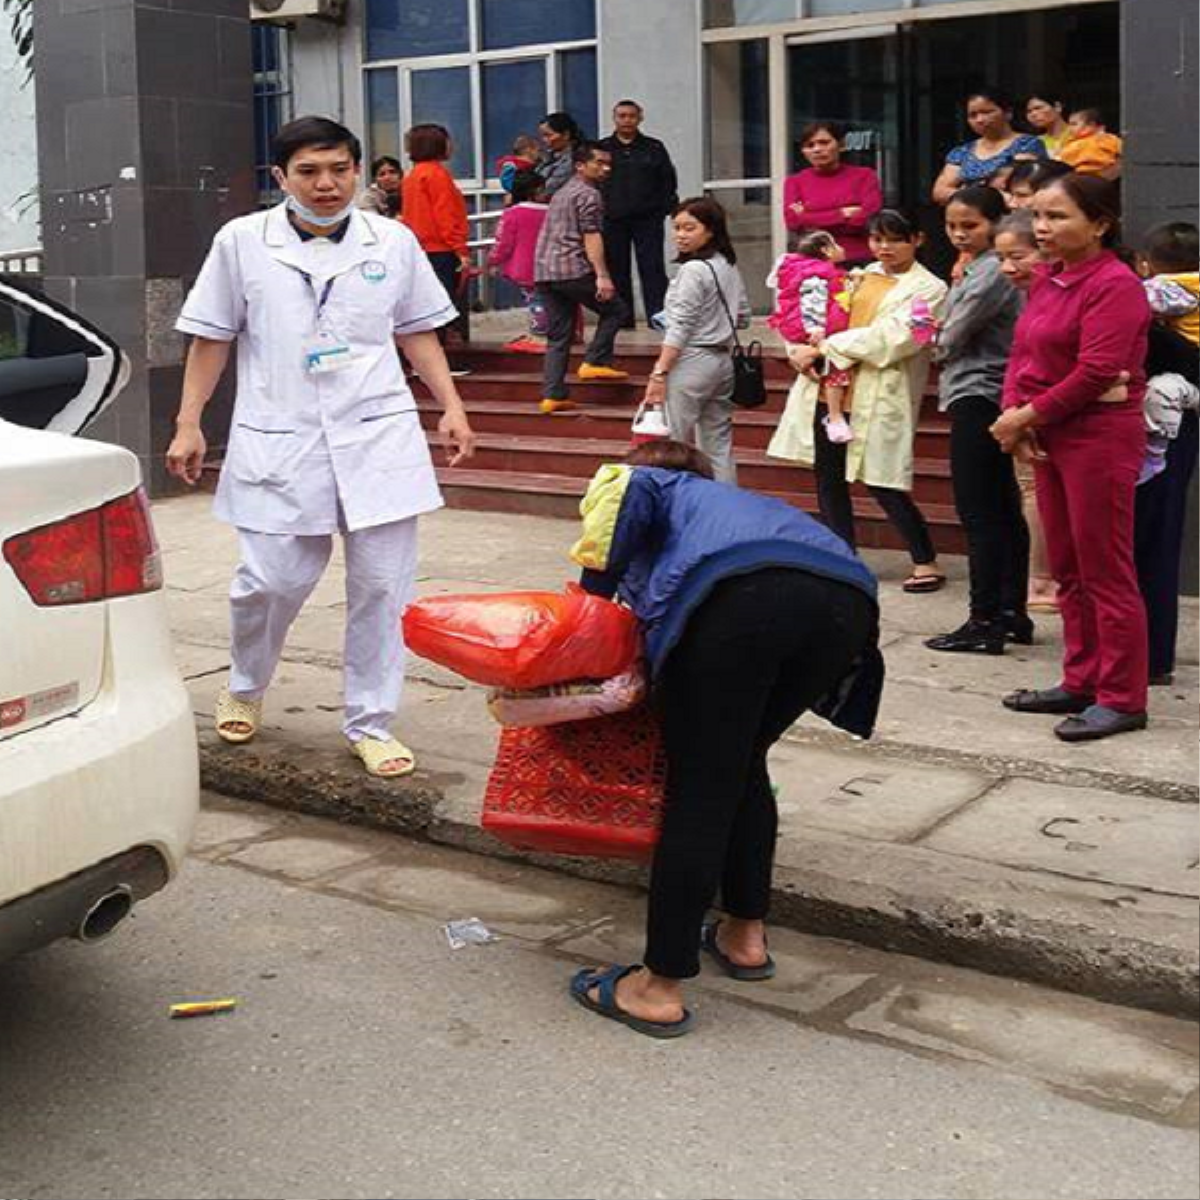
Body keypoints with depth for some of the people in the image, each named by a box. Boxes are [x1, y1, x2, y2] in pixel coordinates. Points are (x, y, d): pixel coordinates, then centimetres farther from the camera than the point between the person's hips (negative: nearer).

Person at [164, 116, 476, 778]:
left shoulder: (393, 242, 7)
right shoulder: (242, 241, 3)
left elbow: (416, 332, 16)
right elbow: (211, 339, 8)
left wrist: (451, 406, 8)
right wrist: (188, 424, 5)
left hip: (378, 436, 2)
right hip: (279, 442, -1)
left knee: (381, 585, 1)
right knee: (273, 580, -1)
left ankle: (371, 723, 14)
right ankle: (244, 688, 30)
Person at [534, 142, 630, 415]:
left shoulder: (562, 192, 26)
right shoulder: (589, 194, -4)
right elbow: (591, 236, -14)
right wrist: (602, 276, -19)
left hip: (544, 271, 9)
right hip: (572, 269, -8)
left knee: (558, 336, 8)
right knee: (615, 310, 7)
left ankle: (552, 395, 2)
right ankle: (594, 362, -3)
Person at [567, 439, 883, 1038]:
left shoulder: (651, 485, 32)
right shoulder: (738, 499, 47)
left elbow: (628, 491, 7)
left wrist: (594, 589, 15)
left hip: (743, 595, -6)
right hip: (848, 597, 6)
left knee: (700, 792, 0)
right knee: (743, 765, 25)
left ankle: (661, 988, 4)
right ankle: (745, 936, 33)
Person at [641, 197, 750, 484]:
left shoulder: (693, 270, -14)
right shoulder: (729, 267, 10)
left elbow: (680, 328, -17)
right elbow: (743, 318, 19)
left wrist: (659, 373, -16)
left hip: (692, 362, -9)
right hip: (722, 360, 9)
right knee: (718, 447, 12)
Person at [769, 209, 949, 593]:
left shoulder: (928, 289, -3)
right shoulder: (861, 276, 17)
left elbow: (890, 339, -15)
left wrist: (825, 348, -16)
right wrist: (800, 349, -7)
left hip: (878, 397, -6)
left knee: (881, 483, -5)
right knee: (828, 477, 8)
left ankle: (926, 562, 9)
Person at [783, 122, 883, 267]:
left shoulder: (864, 176, 8)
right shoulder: (794, 182, 11)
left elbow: (868, 219, -5)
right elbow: (793, 221, -3)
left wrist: (813, 220, -2)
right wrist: (842, 213, -5)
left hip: (859, 262, -1)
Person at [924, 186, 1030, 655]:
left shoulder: (991, 272, -15)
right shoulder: (976, 269, 16)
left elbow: (953, 338, -12)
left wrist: (938, 343, 7)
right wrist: (945, 342, 0)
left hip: (976, 397, -10)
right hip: (986, 400, 10)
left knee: (979, 515, -8)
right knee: (1003, 511, 13)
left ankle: (984, 621, -5)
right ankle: (1012, 613, 20)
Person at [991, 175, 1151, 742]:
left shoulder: (1114, 284, -15)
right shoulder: (1047, 278, 12)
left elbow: (1095, 373, -21)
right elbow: (1022, 351, 12)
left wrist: (1028, 416, -14)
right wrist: (1013, 411, -5)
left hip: (1100, 437, -9)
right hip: (1049, 437, 9)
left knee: (1105, 573, -3)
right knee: (1068, 568, 15)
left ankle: (1122, 699, 6)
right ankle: (1081, 683, 26)